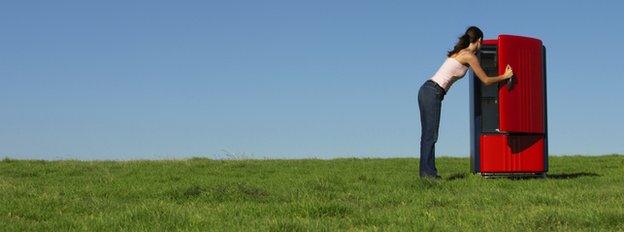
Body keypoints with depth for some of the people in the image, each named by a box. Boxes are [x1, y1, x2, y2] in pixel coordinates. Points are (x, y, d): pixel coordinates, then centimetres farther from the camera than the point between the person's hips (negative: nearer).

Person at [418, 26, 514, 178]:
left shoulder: (459, 52, 18)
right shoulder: (469, 56, -7)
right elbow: (486, 81, -2)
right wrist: (504, 76, 11)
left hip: (426, 91, 9)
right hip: (433, 93, -9)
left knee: (427, 134, 9)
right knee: (431, 134, -7)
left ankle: (426, 171, 11)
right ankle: (428, 172, -6)